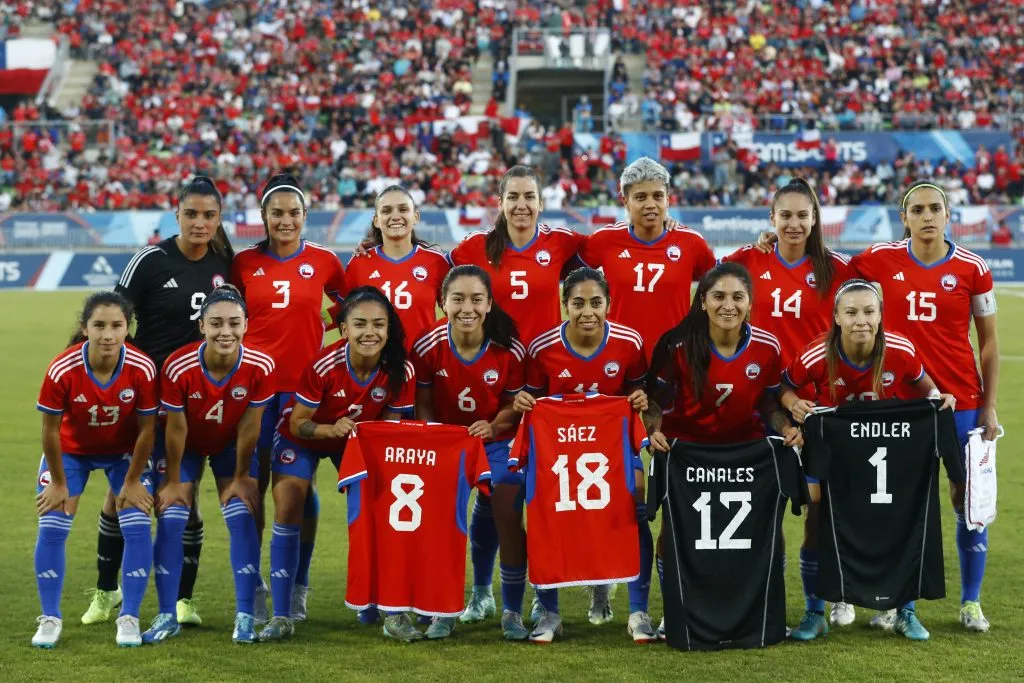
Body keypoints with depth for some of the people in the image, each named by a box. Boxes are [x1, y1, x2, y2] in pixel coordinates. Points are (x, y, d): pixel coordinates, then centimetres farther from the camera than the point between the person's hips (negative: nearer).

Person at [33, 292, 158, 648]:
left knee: (137, 527, -11)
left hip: (124, 452, 1)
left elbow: (147, 428, -15)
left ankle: (129, 618, 2)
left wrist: (132, 481, -9)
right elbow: (50, 430, -18)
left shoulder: (142, 369, -29)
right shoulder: (62, 370, -31)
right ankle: (50, 619, 6)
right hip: (71, 450, 0)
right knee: (51, 528, -9)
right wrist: (58, 483, -10)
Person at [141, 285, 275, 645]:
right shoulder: (178, 368, -34)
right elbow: (176, 429, -20)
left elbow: (248, 427, -16)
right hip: (186, 447, -1)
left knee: (242, 520, -9)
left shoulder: (260, 366, -29)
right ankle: (167, 616, 3)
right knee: (170, 521, -8)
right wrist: (173, 482, -9)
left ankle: (245, 616, -1)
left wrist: (240, 477, -6)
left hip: (232, 446, 1)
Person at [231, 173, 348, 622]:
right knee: (253, 486, 2)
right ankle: (253, 590, 10)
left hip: (305, 385, -1)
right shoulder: (245, 263, 3)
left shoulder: (324, 261, 2)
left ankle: (297, 588, 15)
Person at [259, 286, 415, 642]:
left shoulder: (400, 371, -26)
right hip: (304, 436, -2)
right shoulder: (324, 366, -33)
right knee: (287, 514, -11)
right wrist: (331, 429, -41)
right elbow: (297, 423, -23)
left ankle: (394, 612, 1)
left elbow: (391, 425, -11)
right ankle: (281, 616, -2)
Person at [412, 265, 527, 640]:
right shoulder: (428, 347, -18)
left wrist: (495, 426, -25)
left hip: (497, 440, -1)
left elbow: (515, 403, -6)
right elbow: (423, 404, -5)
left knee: (506, 516, -10)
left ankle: (512, 611, 4)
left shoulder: (509, 350, -19)